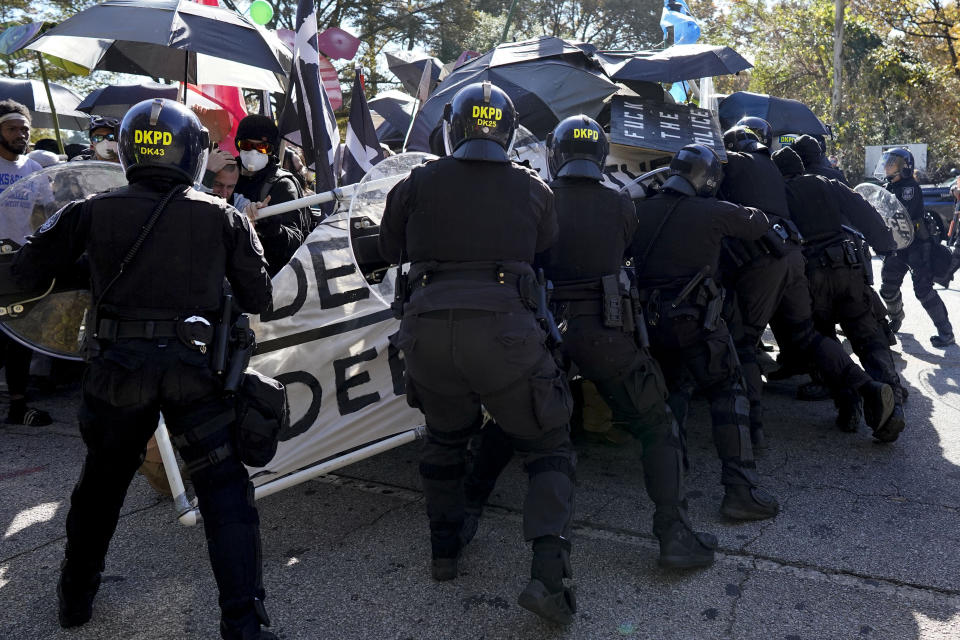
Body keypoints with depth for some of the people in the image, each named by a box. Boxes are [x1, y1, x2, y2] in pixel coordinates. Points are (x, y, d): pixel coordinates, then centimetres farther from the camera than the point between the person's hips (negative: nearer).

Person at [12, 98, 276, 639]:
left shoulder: (93, 212, 4)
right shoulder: (224, 217, 2)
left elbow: (26, 273, 7)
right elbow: (259, 299, 3)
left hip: (117, 364, 2)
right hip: (195, 367, -2)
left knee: (102, 480, 23)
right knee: (225, 487, 4)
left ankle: (77, 594, 43)